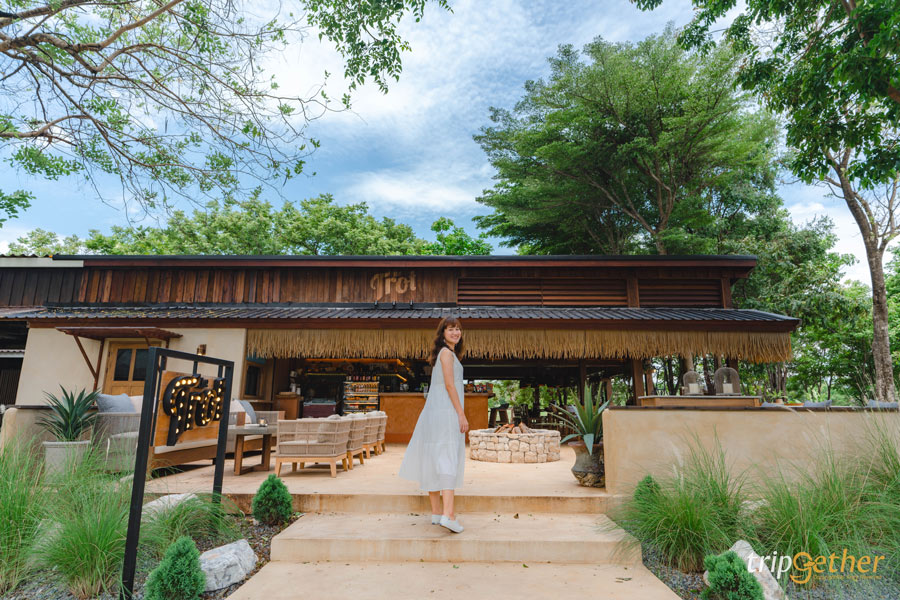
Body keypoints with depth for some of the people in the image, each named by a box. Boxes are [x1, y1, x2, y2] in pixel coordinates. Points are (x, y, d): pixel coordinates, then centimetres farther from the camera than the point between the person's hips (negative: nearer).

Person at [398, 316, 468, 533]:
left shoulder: (445, 353, 20)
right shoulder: (446, 353, -7)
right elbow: (449, 385, -15)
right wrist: (462, 415, -15)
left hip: (435, 412, 9)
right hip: (446, 412, -9)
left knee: (434, 459, 10)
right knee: (448, 458, -13)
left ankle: (436, 512, 19)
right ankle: (448, 514, -19)